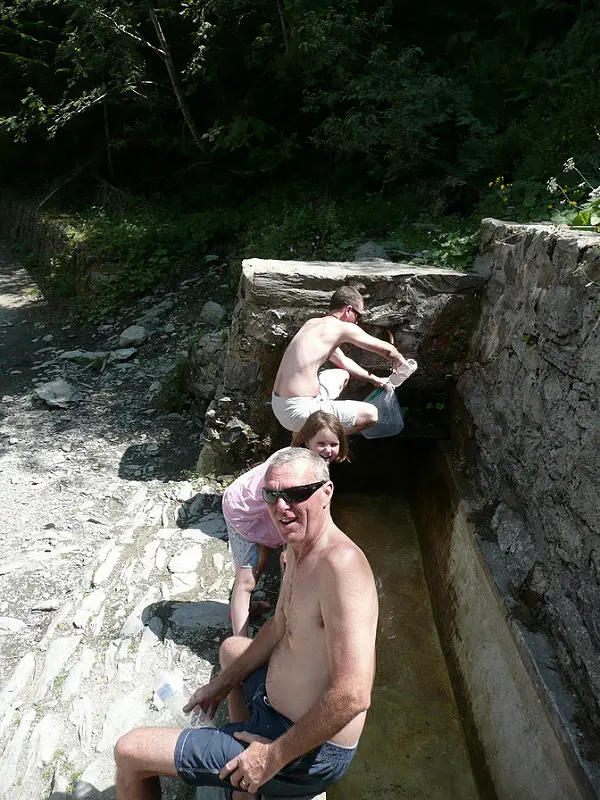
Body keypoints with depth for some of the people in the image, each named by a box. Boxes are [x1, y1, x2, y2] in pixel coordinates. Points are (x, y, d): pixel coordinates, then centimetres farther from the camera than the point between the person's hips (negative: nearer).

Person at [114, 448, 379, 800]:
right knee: (231, 648, 36)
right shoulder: (297, 547, 0)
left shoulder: (341, 563, -31)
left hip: (310, 753, -9)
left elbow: (352, 696, -34)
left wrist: (275, 757, -24)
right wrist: (224, 682, 15)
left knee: (130, 751, -6)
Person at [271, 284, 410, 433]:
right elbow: (386, 349, 0)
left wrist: (374, 379, 33)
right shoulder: (343, 327, -10)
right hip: (298, 411, -9)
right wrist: (399, 361, 23)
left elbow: (343, 361, 28)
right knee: (371, 414, 0)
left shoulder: (312, 323, 16)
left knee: (343, 375, 30)